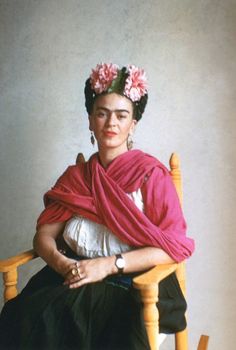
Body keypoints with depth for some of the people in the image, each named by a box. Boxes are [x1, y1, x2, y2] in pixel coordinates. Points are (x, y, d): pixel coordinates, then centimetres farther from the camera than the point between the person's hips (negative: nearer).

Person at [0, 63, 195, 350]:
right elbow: (44, 234, 9)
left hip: (133, 285, -4)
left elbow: (174, 246, -9)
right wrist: (61, 263, -14)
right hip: (74, 279, 4)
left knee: (61, 316, -30)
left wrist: (109, 264, -18)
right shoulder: (74, 177, 12)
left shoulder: (150, 174, -3)